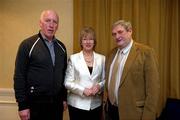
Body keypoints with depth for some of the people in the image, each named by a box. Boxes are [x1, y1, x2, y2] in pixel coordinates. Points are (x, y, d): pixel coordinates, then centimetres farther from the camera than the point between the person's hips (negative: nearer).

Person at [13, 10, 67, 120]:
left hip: (57, 102, 5)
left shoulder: (61, 47, 7)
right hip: (35, 103, -4)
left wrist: (64, 98, 11)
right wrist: (22, 106, -11)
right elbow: (19, 77, -10)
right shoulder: (28, 45, -8)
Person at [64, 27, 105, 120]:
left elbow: (105, 80, 8)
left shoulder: (102, 59, 5)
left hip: (96, 105, 2)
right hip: (77, 104, -2)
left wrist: (99, 86, -12)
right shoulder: (73, 58, -2)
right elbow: (67, 82, -4)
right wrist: (82, 90, -16)